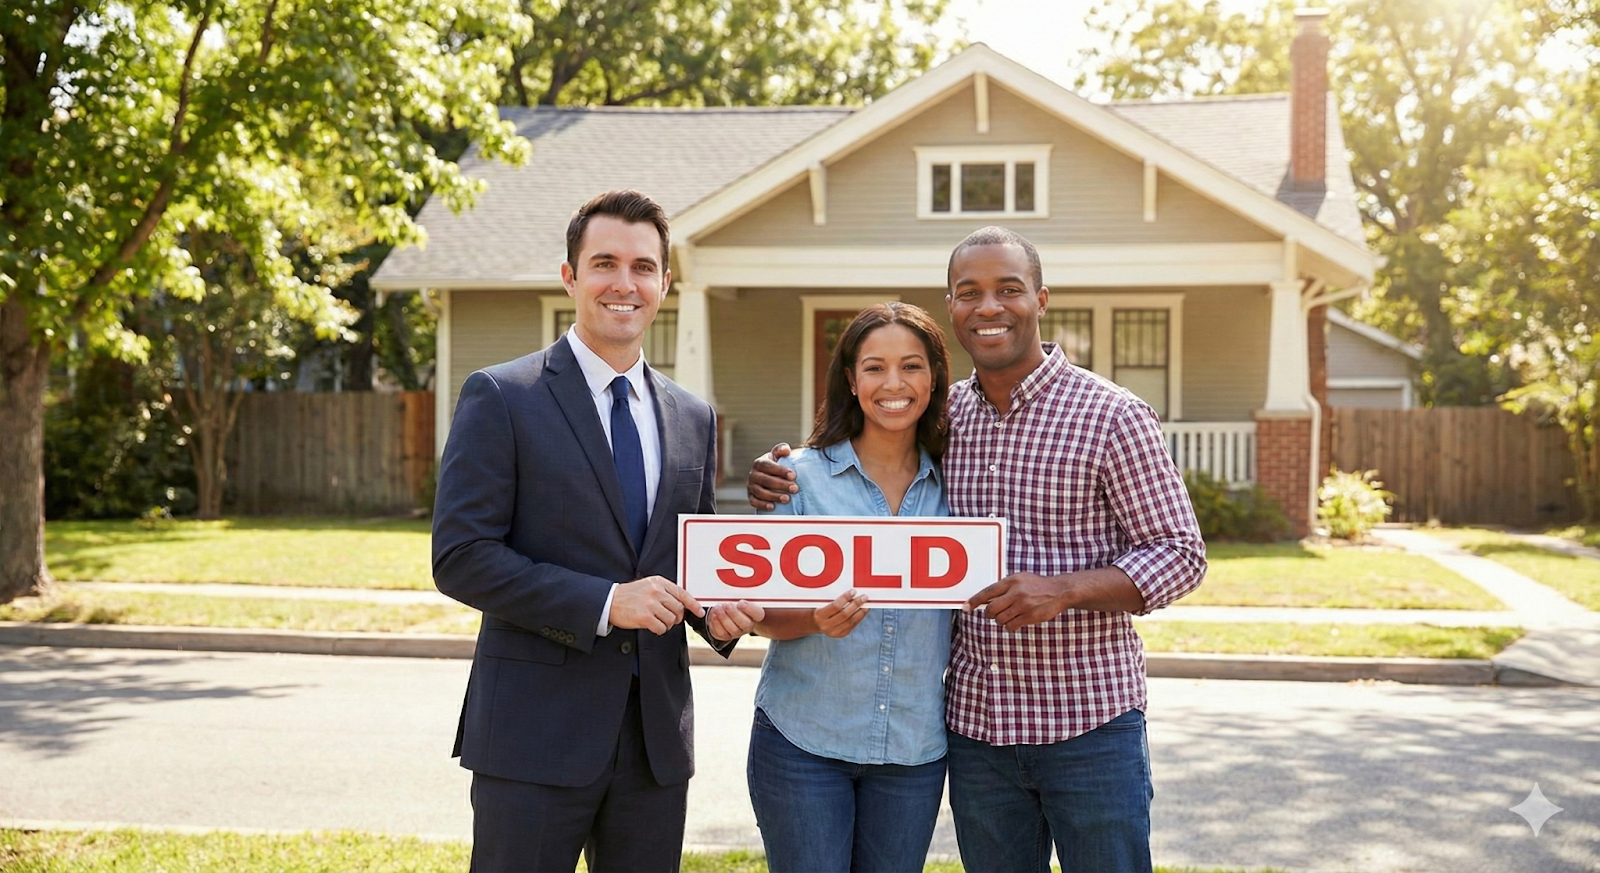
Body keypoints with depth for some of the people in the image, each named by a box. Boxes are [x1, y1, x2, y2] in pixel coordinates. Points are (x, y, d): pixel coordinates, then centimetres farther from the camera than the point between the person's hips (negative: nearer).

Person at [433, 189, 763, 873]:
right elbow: (460, 557, -11)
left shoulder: (692, 419, 12)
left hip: (656, 739, 5)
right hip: (536, 736, -5)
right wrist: (603, 601, -19)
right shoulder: (500, 398, -4)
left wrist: (717, 610, -3)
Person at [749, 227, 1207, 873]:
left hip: (1091, 727, -4)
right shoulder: (940, 417, 6)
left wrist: (1064, 589, -22)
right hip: (976, 726, 4)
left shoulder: (1112, 417, -8)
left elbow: (1180, 554, -7)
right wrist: (780, 486, -1)